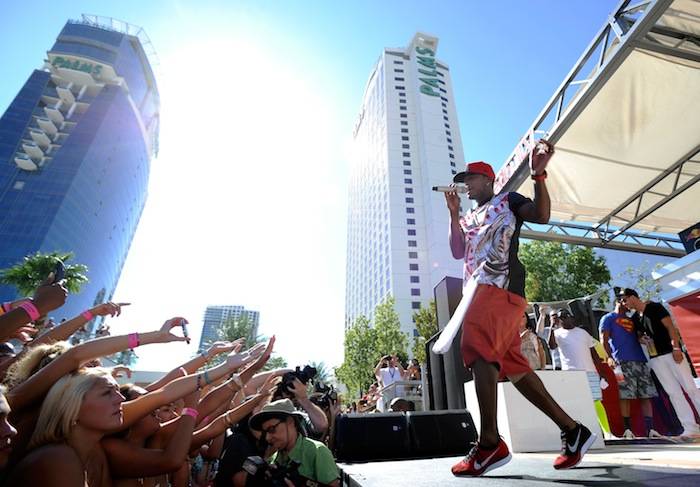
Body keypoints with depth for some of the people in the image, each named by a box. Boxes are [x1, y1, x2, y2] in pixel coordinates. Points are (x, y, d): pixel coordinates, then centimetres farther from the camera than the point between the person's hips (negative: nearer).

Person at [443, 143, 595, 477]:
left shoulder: (507, 200, 16)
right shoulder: (468, 219, 31)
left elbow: (541, 215, -2)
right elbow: (457, 252, 15)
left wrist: (538, 174, -13)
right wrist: (453, 213, 10)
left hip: (499, 285, -8)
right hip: (479, 289, 8)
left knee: (479, 351, -23)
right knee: (512, 364, 3)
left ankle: (490, 443, -22)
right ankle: (572, 430, 12)